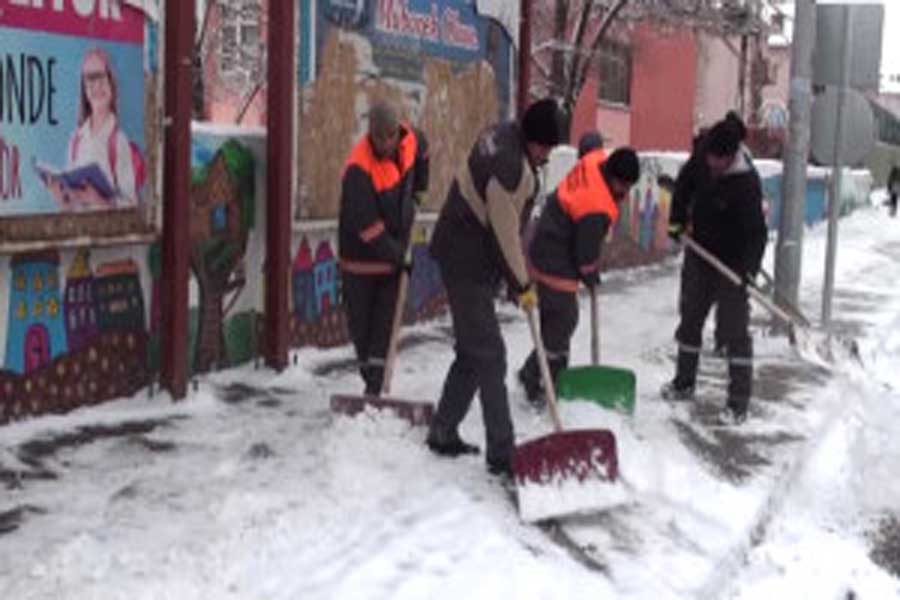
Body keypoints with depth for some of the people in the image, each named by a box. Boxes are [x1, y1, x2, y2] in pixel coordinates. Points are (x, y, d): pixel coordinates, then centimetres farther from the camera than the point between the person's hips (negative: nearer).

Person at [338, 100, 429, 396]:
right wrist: (398, 256, -22)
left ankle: (375, 382, -1)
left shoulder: (410, 140, -8)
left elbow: (421, 152, 20)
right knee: (361, 320, 7)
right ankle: (370, 377, 25)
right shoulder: (359, 168, -27)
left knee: (385, 319, -2)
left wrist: (418, 191, 16)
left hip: (395, 251, 4)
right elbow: (366, 226, -26)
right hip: (361, 255, -4)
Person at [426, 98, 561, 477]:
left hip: (466, 257, 10)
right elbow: (504, 233, -20)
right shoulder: (510, 167, -27)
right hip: (468, 263, -10)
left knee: (472, 351, 17)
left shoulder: (504, 135, 3)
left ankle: (442, 434, 27)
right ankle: (501, 454, 0)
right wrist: (522, 285, -8)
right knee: (489, 357, -5)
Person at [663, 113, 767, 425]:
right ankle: (684, 383, 33)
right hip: (699, 255, 7)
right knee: (690, 319, 17)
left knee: (734, 329, -5)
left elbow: (756, 231, -27)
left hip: (733, 262, -7)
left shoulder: (746, 183, -27)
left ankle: (739, 400, 2)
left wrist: (749, 269, -38)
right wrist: (677, 218, 5)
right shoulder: (702, 160, -9)